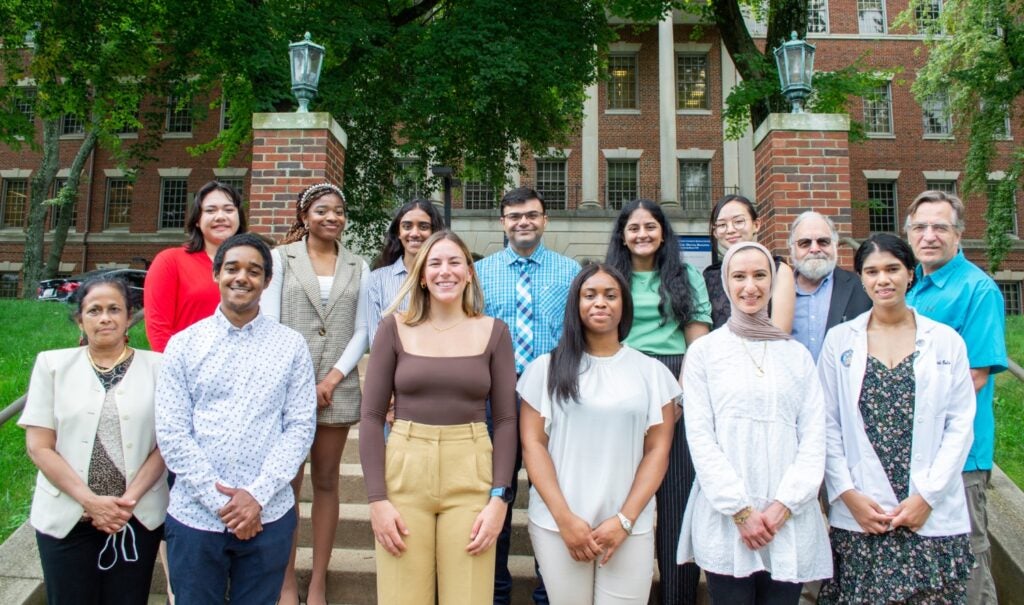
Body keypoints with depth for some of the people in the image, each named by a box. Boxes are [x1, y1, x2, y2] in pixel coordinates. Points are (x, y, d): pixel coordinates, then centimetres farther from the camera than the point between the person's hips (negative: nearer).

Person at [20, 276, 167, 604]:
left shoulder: (156, 366, 0)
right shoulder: (52, 364, 1)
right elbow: (39, 446, -2)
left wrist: (131, 498, -12)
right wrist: (89, 501, -11)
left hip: (139, 516, 0)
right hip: (66, 516, 0)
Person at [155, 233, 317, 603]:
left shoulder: (291, 346, 1)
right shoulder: (184, 344, 1)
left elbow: (300, 427, -3)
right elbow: (171, 433, -3)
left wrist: (258, 495, -12)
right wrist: (220, 501, -10)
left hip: (269, 517, 0)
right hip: (195, 516, 0)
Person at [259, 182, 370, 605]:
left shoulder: (358, 268, 10)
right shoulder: (281, 257, 5)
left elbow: (360, 332, 6)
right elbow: (269, 323, -2)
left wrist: (332, 379, -7)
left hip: (337, 387, 2)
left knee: (326, 482, 8)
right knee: (288, 483, 3)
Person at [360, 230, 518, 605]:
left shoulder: (493, 332, 2)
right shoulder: (395, 328, 1)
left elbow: (505, 419, 2)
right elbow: (372, 415, 0)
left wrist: (500, 498, -6)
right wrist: (377, 499, -6)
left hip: (471, 478, 0)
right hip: (404, 474, 0)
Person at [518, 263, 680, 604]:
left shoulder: (651, 372, 5)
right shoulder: (546, 368, 3)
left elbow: (658, 451, 3)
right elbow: (532, 444, 0)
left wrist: (625, 520, -7)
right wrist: (564, 518, -8)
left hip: (630, 528, 1)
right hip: (557, 525, 0)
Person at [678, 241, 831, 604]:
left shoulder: (797, 354, 11)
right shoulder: (704, 351, 3)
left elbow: (814, 437, 5)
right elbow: (700, 437, -3)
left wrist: (784, 505, -7)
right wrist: (740, 510, -10)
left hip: (791, 524, 2)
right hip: (725, 522, -2)